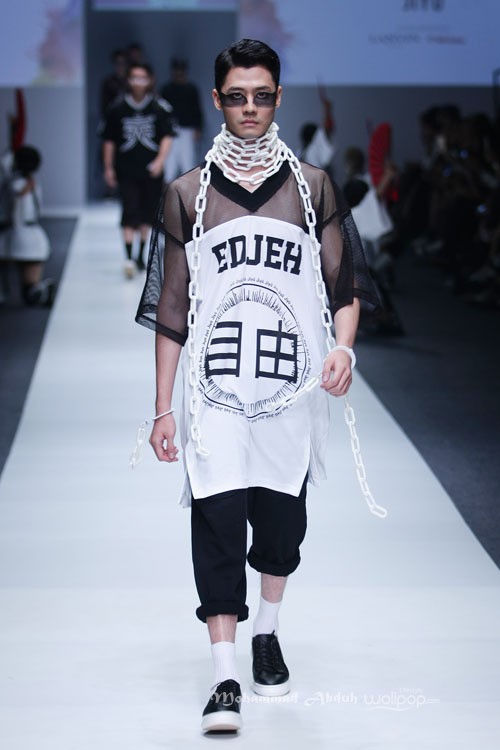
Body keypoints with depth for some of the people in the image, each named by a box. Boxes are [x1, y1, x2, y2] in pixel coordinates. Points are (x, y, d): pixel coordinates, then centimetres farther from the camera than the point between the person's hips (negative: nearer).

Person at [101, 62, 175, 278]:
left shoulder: (159, 108, 0)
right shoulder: (118, 109, 1)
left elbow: (167, 137, -3)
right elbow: (109, 141, 7)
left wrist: (160, 160, -17)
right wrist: (108, 168, 5)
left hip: (151, 171, 1)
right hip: (126, 170, -1)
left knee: (147, 212, 11)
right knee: (130, 211, -11)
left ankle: (141, 256, 27)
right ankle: (129, 258, -17)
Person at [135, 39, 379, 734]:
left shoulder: (313, 187, 8)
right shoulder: (188, 194, 7)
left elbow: (344, 284, 10)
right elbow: (170, 309, 8)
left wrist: (344, 346, -11)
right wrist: (162, 409, 6)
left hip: (293, 389, 1)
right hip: (214, 392, -1)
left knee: (282, 522, 10)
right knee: (216, 525, -10)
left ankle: (267, 633, 36)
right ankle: (225, 679, -8)